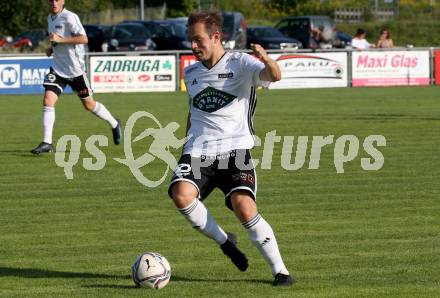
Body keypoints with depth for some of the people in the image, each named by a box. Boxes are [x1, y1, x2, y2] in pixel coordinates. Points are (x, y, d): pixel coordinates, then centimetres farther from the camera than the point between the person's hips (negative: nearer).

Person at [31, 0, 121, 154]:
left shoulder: (69, 17, -16)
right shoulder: (50, 18, 9)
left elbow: (84, 39, -24)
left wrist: (60, 40, -28)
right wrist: (52, 48, 6)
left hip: (75, 69, -6)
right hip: (58, 68, 6)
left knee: (89, 104, 9)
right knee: (48, 101, -12)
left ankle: (114, 124, 34)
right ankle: (47, 143, -11)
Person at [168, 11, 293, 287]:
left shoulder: (240, 63, -2)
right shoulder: (191, 72, 16)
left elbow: (274, 76, -21)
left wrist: (266, 59, -42)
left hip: (235, 149, -4)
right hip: (198, 151, 4)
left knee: (244, 208, -23)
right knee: (181, 194, -25)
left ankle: (280, 270, -6)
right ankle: (224, 241, -2)